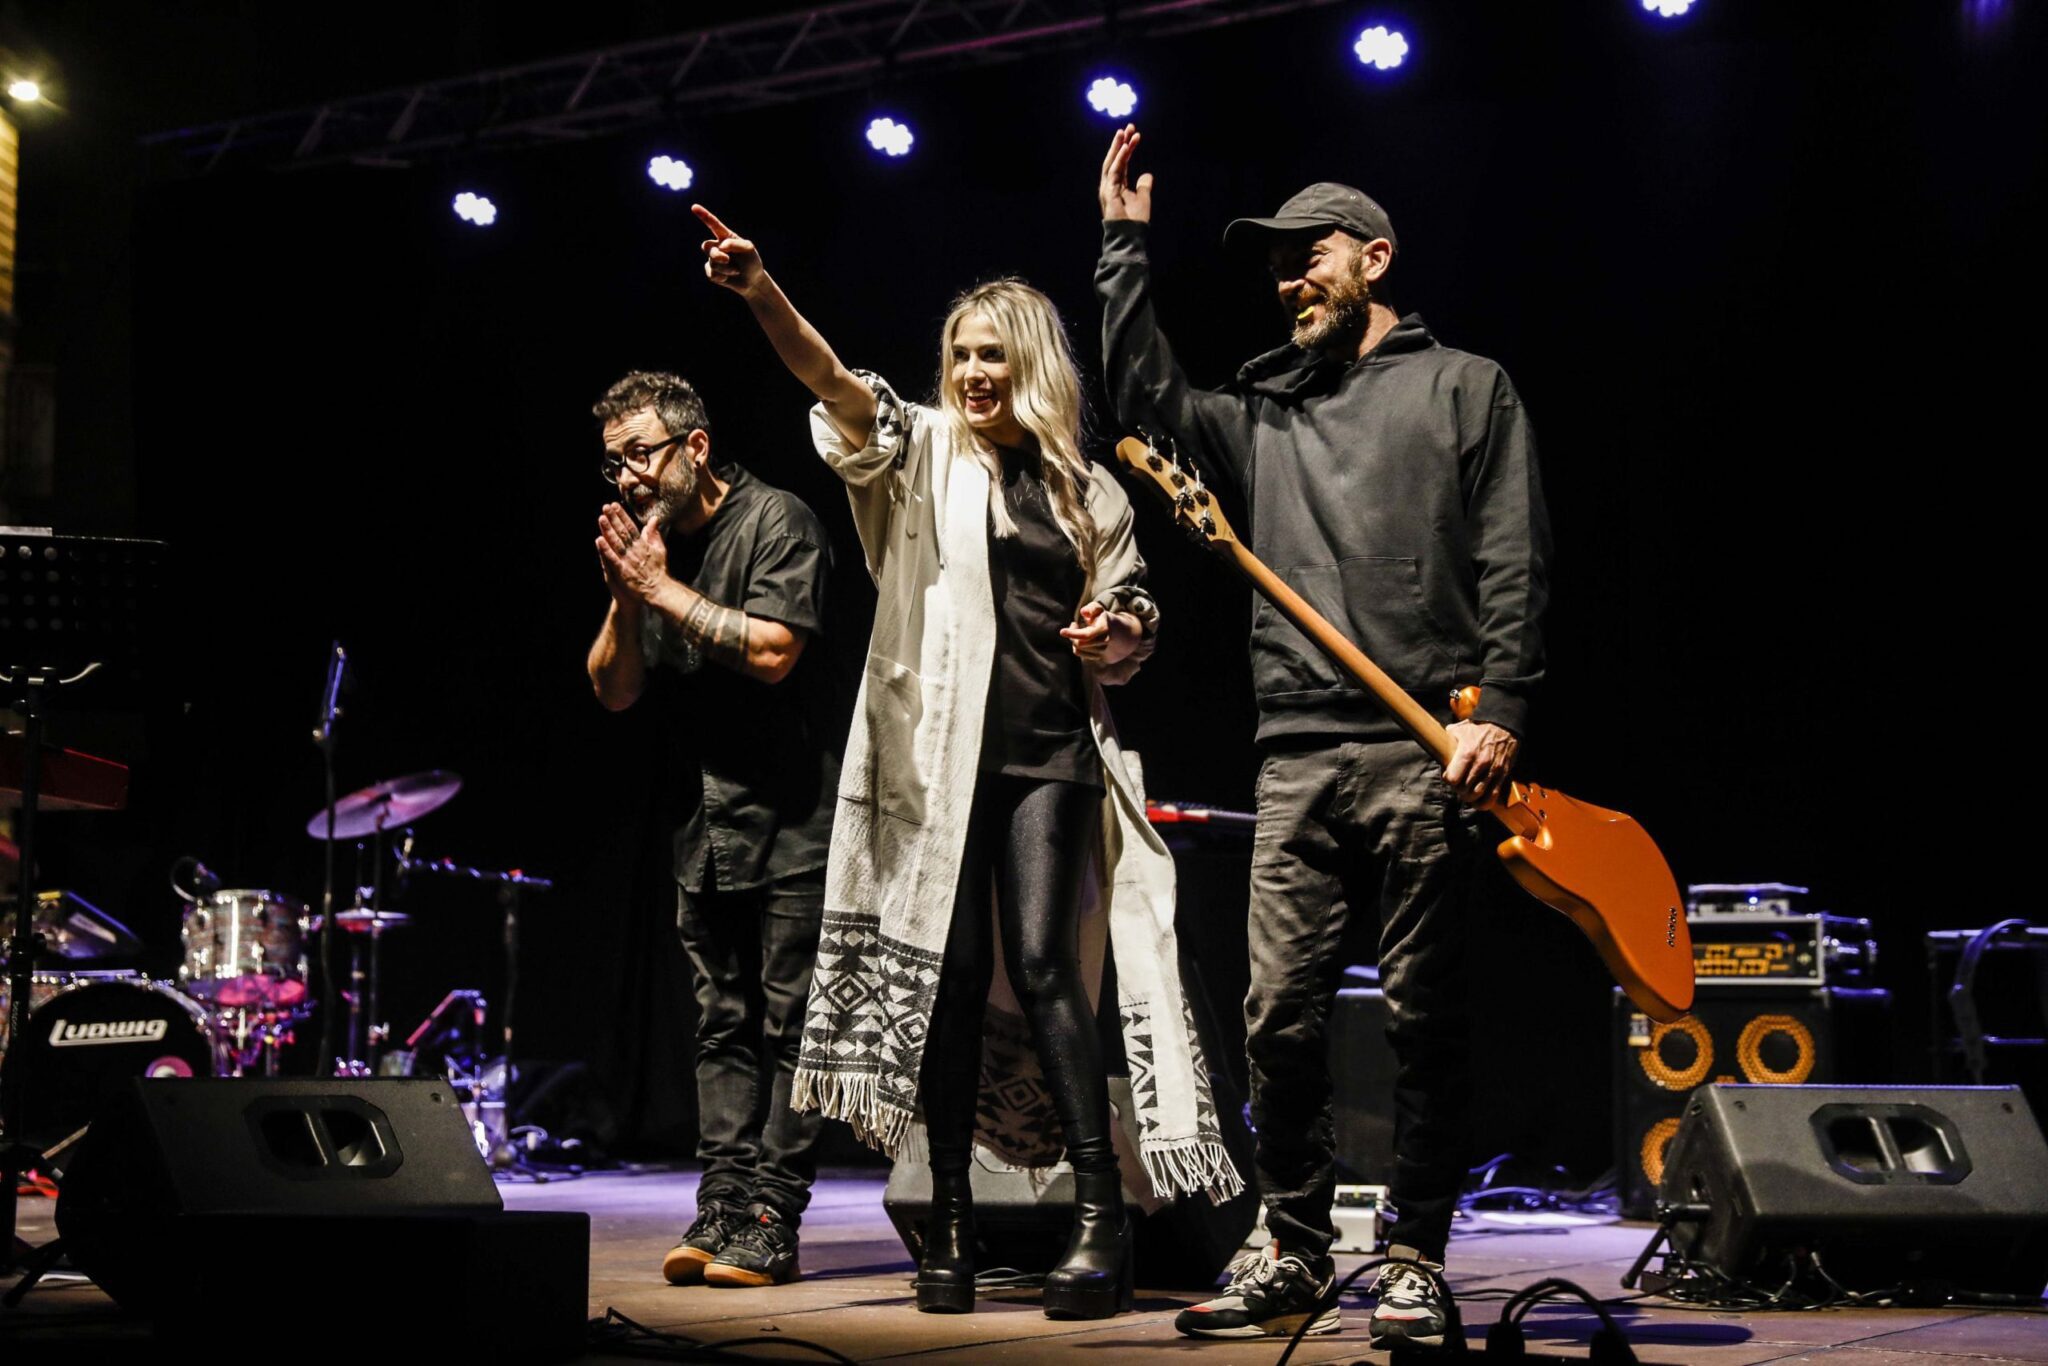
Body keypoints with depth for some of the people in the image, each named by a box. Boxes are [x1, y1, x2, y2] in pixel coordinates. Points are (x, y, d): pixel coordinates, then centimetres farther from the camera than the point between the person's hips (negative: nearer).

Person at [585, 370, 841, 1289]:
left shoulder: (777, 524, -8)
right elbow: (613, 690, 8)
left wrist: (663, 588, -14)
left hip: (795, 816, -7)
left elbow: (772, 650, -21)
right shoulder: (648, 543, 11)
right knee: (724, 1025, 6)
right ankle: (723, 1207, 7)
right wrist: (626, 600, -9)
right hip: (709, 821, 7)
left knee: (788, 1023, -5)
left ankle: (770, 1222, -5)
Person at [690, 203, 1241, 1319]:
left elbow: (1132, 615, 22)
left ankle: (1100, 1211, -12)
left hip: (1049, 753, 0)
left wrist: (1118, 635, -3)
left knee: (1040, 962, -13)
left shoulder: (1087, 491, 14)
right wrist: (760, 294, -27)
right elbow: (835, 385, -10)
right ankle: (950, 1222, 8)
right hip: (942, 751, 0)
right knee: (951, 974, 0)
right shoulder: (924, 453, 8)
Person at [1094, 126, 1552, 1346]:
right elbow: (1148, 400, 9)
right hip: (1298, 753, 4)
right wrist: (1126, 247, 11)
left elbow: (1515, 563, 1)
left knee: (1425, 1015, -1)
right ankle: (1296, 1260, 10)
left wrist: (1502, 709, -11)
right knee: (1281, 1015, 0)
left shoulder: (1465, 387, 10)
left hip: (1429, 745, -4)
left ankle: (1419, 1263, 7)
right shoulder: (1266, 412, 23)